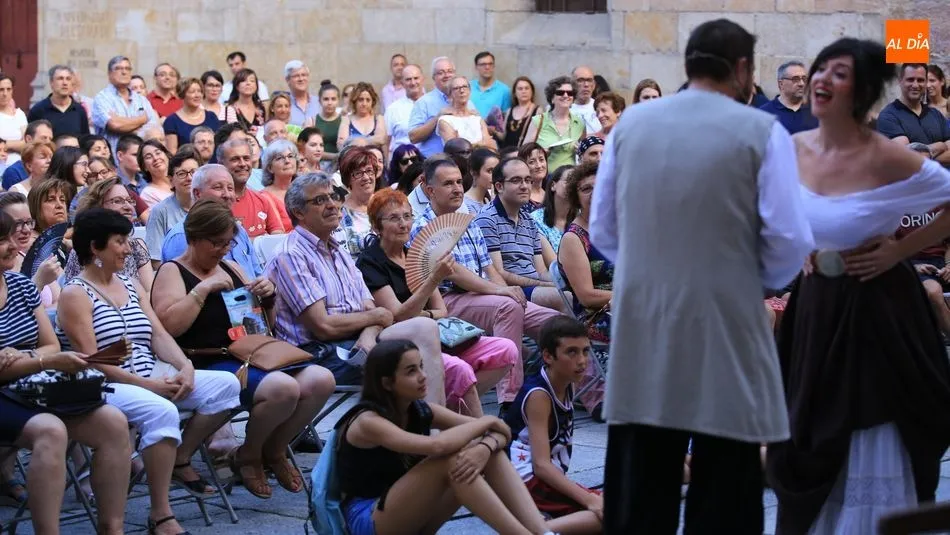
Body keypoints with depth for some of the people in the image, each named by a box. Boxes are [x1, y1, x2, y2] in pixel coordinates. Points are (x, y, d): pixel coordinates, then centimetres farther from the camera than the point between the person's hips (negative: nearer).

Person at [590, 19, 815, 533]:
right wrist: (757, 278, 11)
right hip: (724, 329, -4)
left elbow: (602, 229, 12)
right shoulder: (761, 131, -4)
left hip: (641, 329, 4)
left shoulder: (630, 123, 7)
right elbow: (789, 241, -8)